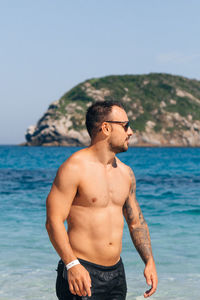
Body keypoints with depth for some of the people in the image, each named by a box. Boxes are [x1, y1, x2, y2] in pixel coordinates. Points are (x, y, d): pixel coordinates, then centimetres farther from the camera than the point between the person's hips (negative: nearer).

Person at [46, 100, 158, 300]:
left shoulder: (125, 172, 12)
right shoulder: (74, 168, -11)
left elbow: (136, 221, 20)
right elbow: (53, 221, -16)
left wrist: (149, 261, 11)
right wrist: (72, 265, -26)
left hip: (116, 272, 7)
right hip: (81, 273, -7)